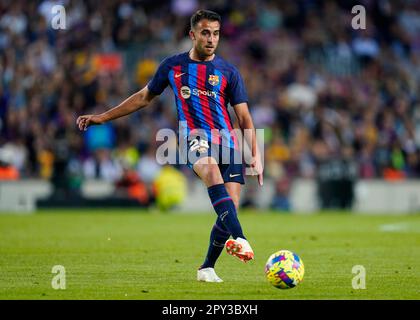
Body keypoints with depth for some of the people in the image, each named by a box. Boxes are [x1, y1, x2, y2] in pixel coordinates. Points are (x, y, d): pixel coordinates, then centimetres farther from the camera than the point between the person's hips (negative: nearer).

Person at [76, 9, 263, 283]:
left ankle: (207, 268, 11)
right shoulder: (173, 65, 10)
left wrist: (256, 155, -3)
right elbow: (144, 97, 22)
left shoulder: (228, 72, 8)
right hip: (194, 138, -2)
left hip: (227, 142, 2)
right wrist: (102, 118, 22)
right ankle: (238, 238, -52)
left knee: (230, 208, -10)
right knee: (212, 170, -36)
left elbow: (244, 117, 8)